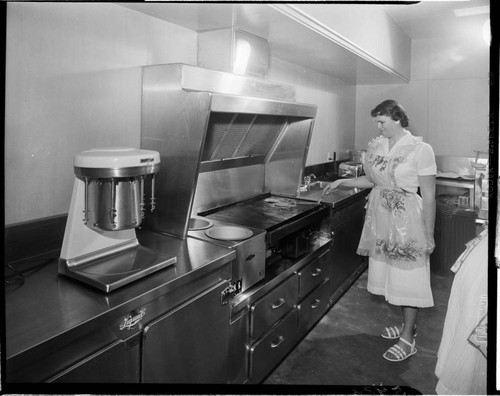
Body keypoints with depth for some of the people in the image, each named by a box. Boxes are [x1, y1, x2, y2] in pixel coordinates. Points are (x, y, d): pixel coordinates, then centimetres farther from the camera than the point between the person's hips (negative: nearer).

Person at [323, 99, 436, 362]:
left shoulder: (420, 150, -14)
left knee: (408, 277, 3)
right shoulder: (375, 146, 3)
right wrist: (342, 182, 5)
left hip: (406, 219, -6)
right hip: (380, 217, 6)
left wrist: (429, 235, -9)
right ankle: (408, 323, 36)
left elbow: (429, 197, -11)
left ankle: (407, 339, 18)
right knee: (390, 272, 16)